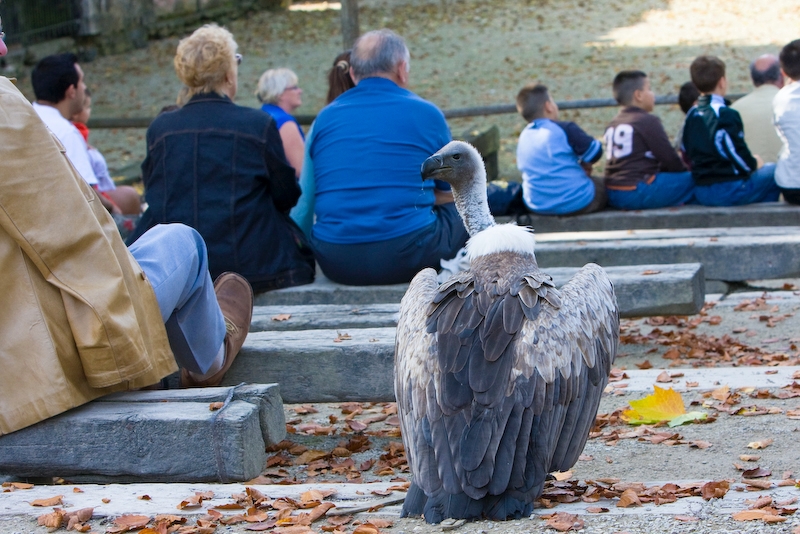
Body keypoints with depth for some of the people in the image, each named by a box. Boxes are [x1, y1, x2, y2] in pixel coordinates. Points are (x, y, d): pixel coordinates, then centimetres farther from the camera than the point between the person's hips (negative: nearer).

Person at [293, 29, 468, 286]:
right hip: (406, 257, -3)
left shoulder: (324, 118, 10)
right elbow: (450, 194, 14)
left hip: (335, 265, 4)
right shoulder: (426, 113, 2)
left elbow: (305, 200, 17)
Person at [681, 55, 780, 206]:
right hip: (728, 190, -9)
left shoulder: (692, 115, 10)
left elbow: (686, 152, 18)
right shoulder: (726, 115, -14)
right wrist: (754, 163, 7)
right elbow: (738, 153, -16)